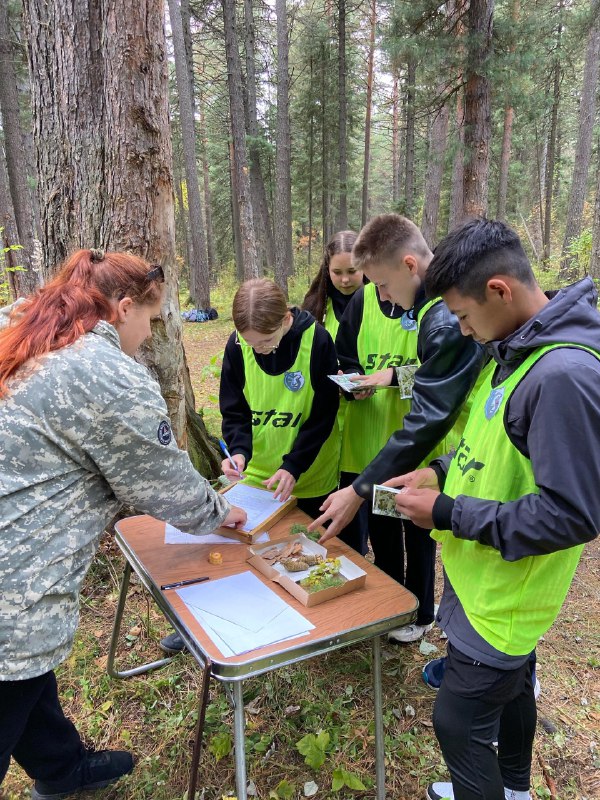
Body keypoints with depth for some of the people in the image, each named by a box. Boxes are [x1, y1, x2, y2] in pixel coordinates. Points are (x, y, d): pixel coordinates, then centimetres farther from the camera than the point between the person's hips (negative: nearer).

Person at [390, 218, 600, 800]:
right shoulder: (517, 349, 0)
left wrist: (449, 513, -23)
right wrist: (445, 472, 1)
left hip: (503, 598, -9)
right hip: (493, 580, 9)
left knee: (459, 723, 6)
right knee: (510, 684, 28)